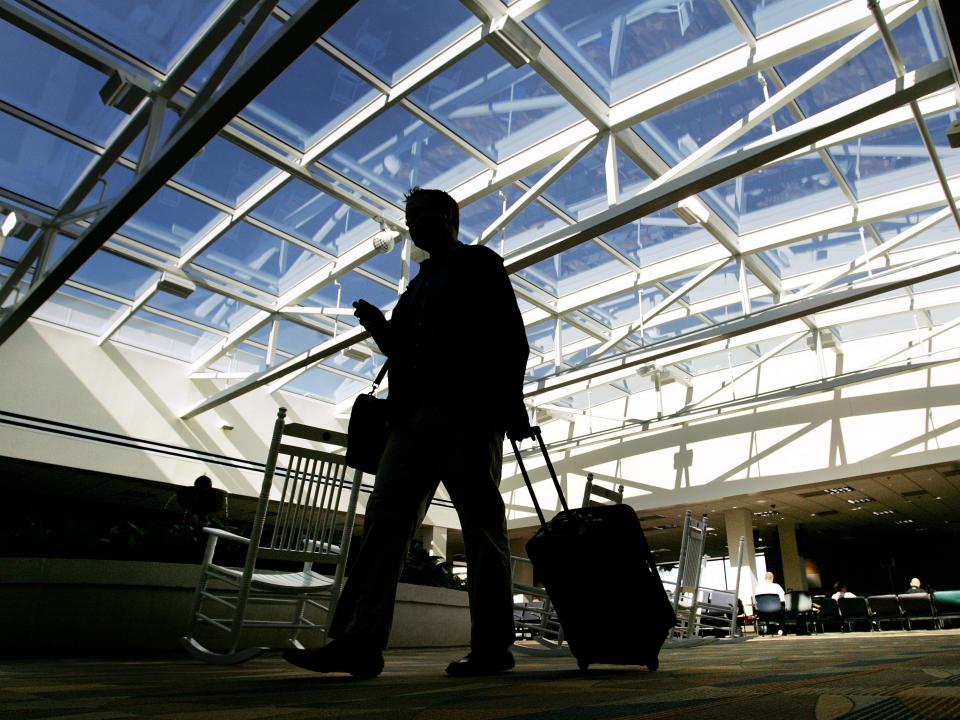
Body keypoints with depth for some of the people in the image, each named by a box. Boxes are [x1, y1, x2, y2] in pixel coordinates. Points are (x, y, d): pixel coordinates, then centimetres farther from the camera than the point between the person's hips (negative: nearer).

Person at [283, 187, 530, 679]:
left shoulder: (478, 263, 10)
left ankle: (492, 646, 2)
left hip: (466, 410, -7)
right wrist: (380, 328, 8)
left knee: (482, 527, -5)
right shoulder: (419, 284, 30)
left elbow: (510, 338, -2)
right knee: (385, 522, -2)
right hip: (413, 415, 7)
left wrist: (508, 402, -14)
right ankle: (359, 642, -1)